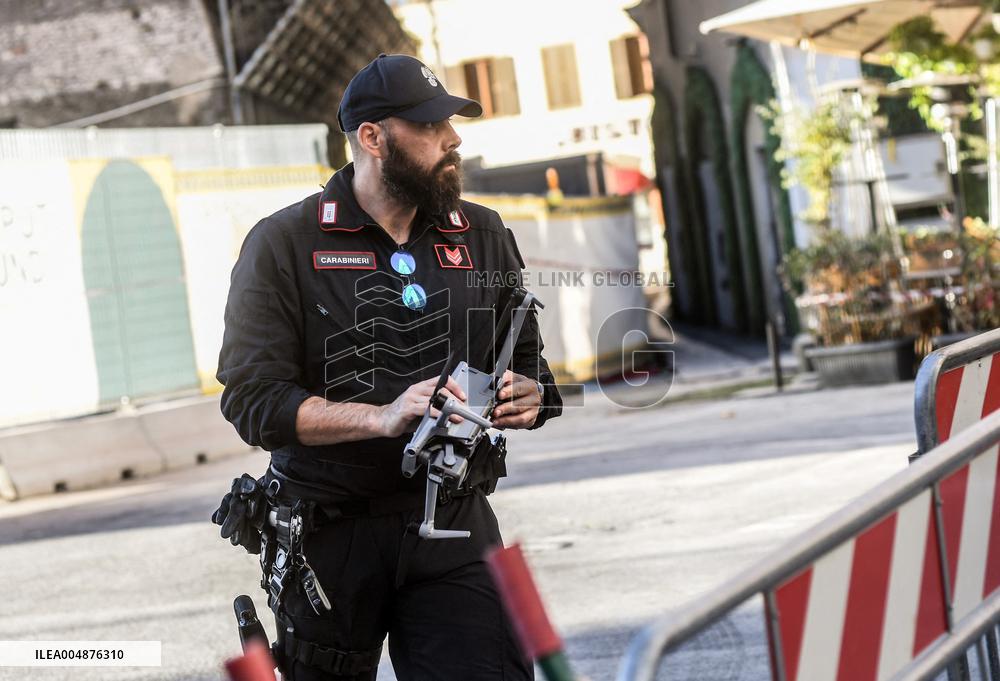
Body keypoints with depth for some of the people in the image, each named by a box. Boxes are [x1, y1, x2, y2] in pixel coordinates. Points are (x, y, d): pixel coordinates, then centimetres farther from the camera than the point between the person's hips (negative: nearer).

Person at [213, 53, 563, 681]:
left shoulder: (484, 236, 10)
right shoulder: (284, 245, -4)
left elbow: (528, 364, 18)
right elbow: (252, 400, -12)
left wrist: (525, 398, -7)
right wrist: (383, 417, -25)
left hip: (456, 529, 2)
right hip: (331, 534, -2)